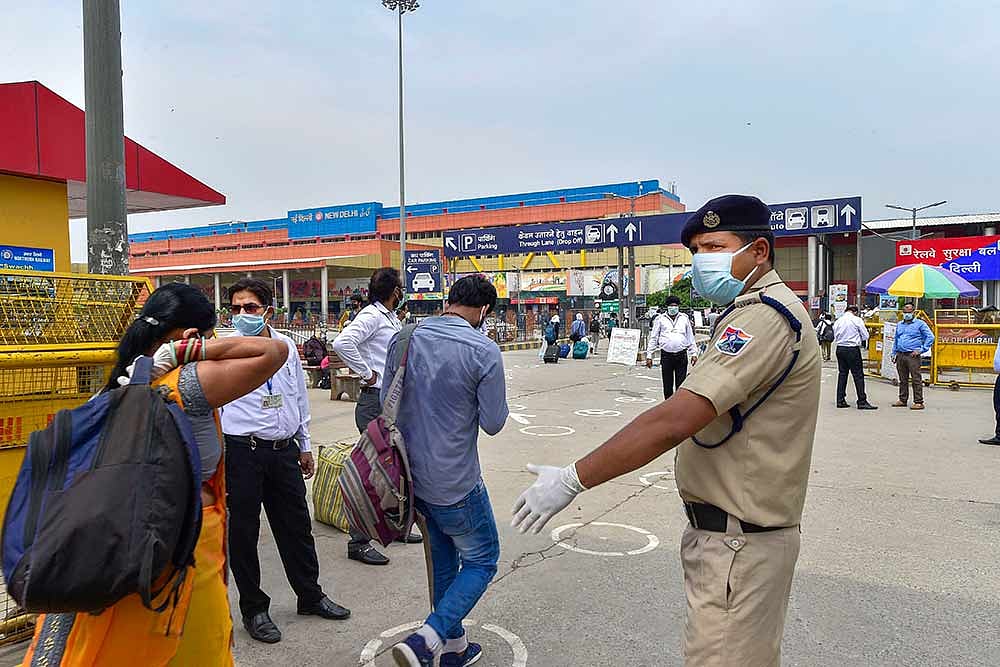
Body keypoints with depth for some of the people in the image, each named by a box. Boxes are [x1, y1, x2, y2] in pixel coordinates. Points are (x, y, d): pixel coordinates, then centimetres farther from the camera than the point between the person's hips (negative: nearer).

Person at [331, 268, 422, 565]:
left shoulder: (392, 318, 15)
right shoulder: (372, 316, -13)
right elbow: (342, 343, -29)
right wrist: (367, 373, -21)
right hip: (375, 403, -10)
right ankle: (358, 542, 3)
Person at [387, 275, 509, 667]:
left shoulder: (403, 340, -2)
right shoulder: (484, 351, -18)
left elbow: (387, 402, 7)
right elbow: (493, 423, -11)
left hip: (412, 474, 6)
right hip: (457, 482, -6)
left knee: (442, 560, 23)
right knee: (481, 561, 13)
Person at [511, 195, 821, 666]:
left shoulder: (764, 317, -22)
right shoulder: (765, 309, 15)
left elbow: (673, 422, -30)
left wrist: (572, 480, -25)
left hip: (737, 544, -10)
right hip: (736, 534, 10)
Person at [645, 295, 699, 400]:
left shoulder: (684, 318, 13)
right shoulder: (660, 319, 8)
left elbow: (691, 337, 16)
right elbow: (653, 338, 8)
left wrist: (694, 353, 9)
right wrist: (649, 355, 2)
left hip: (681, 355, 1)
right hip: (666, 356, 0)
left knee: (681, 384, -1)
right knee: (667, 385, 4)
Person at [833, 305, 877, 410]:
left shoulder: (838, 321, 7)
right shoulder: (857, 320, -6)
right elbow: (865, 336, -2)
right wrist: (858, 340, 15)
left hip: (840, 349, 5)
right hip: (853, 349, -5)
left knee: (842, 374, 11)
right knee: (858, 375, -2)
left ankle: (840, 400, 11)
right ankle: (862, 402, -2)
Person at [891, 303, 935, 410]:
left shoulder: (920, 324, 2)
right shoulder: (899, 325, 20)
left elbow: (930, 337, -2)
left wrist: (921, 350, -8)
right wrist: (894, 353, 19)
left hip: (913, 355, -6)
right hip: (900, 356, 6)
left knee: (916, 379, -7)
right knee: (903, 379, 10)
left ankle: (918, 402, -5)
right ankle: (903, 400, 17)